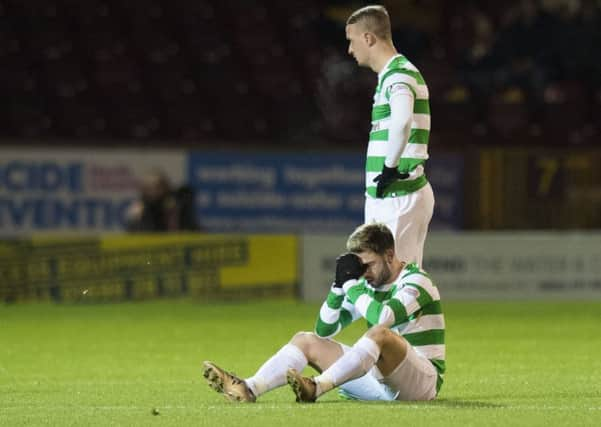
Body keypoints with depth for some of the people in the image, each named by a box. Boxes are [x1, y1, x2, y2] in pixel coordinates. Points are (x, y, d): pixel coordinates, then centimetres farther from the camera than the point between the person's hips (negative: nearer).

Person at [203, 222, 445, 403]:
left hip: (423, 381, -8)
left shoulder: (416, 281, -10)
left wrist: (352, 286, -15)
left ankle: (317, 387, -48)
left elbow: (384, 317, -30)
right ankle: (248, 389, -23)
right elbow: (324, 330, 11)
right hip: (380, 379, 8)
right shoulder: (368, 286, 13)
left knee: (381, 333, -37)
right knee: (307, 341, 0)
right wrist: (339, 285, -3)